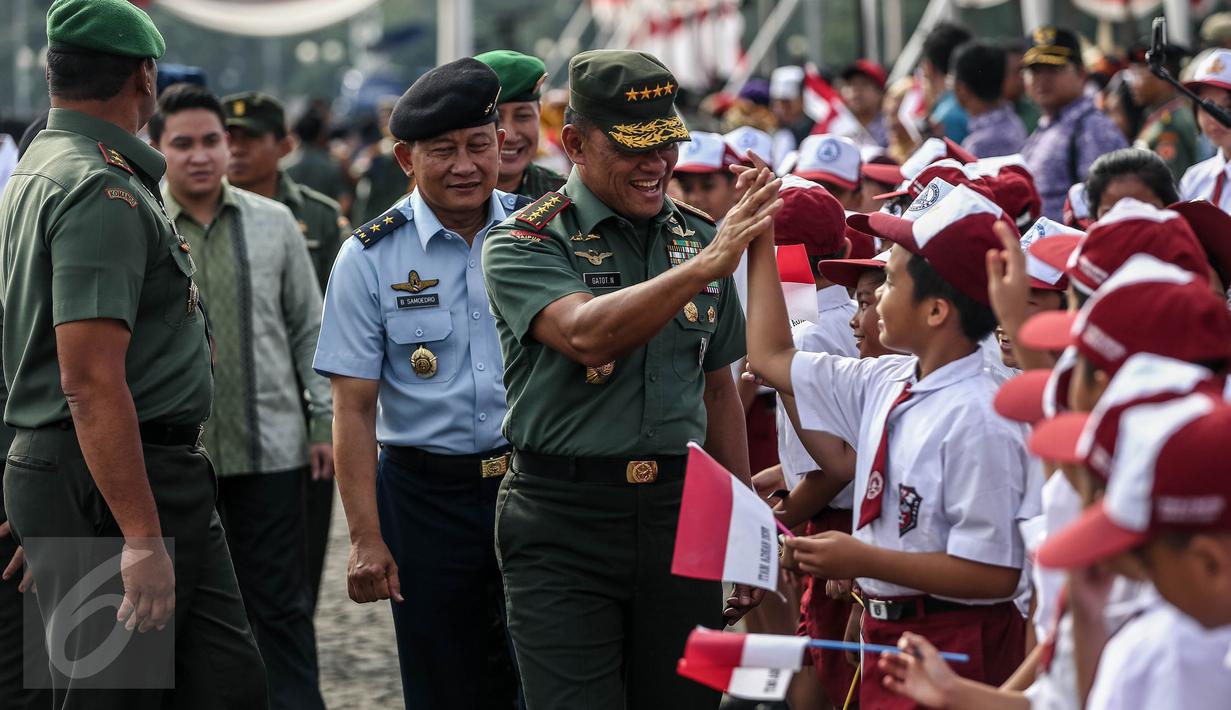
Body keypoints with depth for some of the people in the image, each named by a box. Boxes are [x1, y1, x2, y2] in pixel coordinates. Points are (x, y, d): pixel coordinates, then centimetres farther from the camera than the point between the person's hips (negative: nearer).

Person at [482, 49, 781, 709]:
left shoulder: (700, 237, 11)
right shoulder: (525, 244, -5)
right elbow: (587, 334, -26)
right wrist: (705, 265, -34)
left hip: (680, 511, 4)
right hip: (565, 526, -4)